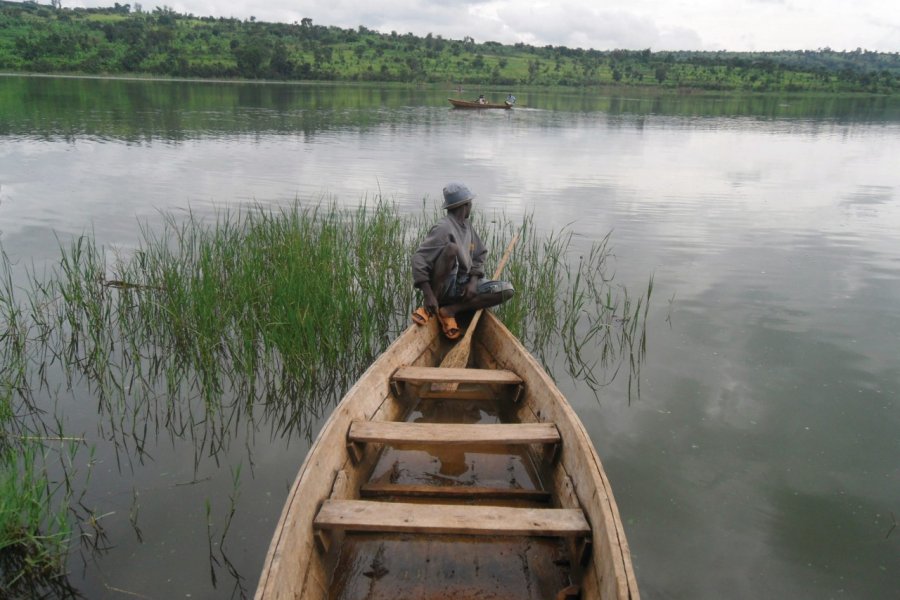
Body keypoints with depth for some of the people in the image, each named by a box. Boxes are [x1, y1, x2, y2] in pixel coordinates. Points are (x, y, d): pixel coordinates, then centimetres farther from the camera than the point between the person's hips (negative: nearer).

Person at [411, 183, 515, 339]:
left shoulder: (466, 226, 11)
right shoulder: (444, 228, -15)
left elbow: (479, 255, 16)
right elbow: (419, 258, -22)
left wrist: (473, 281, -2)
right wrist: (428, 295, -28)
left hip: (463, 285, 8)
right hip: (443, 287, -7)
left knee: (507, 290, -9)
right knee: (452, 248, -34)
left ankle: (450, 310, -11)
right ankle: (429, 308, -19)